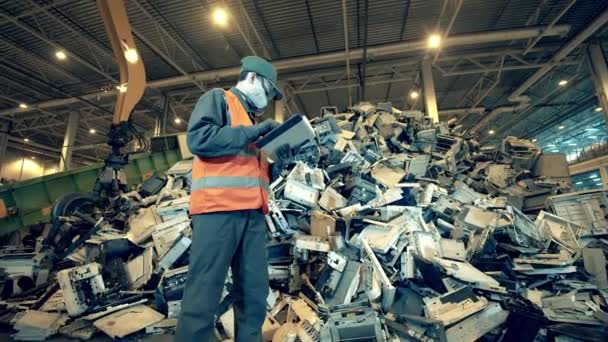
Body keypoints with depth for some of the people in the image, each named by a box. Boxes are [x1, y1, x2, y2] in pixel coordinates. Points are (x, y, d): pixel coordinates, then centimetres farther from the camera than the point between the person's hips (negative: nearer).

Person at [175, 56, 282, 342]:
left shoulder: (252, 118, 29)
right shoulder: (217, 99, 7)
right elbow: (198, 139, -13)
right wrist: (253, 133, -9)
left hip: (252, 213, 8)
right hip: (219, 208, -8)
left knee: (254, 293, 8)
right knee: (204, 294, -6)